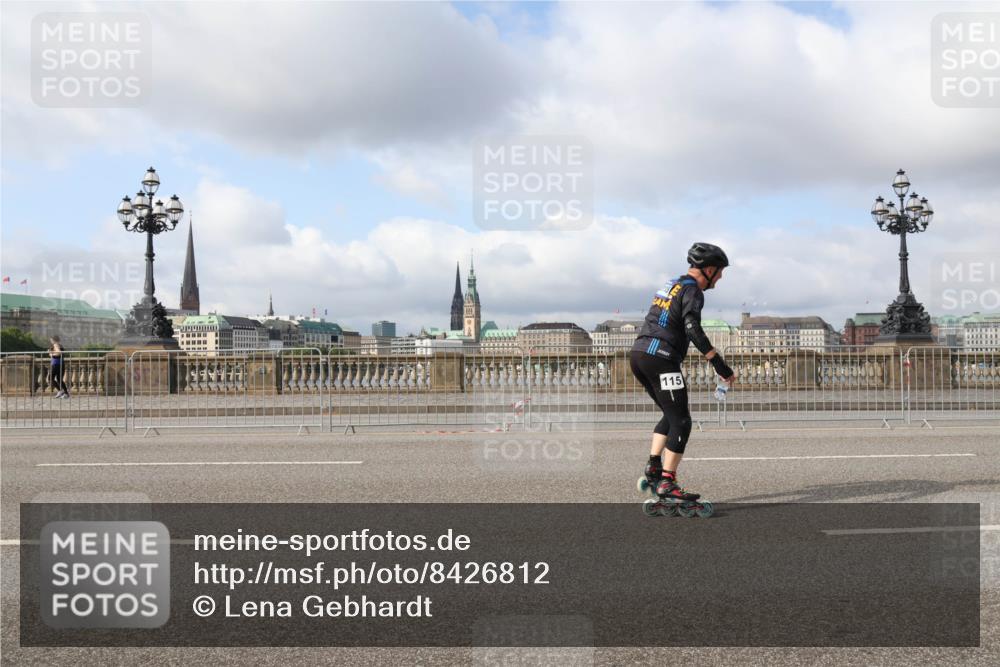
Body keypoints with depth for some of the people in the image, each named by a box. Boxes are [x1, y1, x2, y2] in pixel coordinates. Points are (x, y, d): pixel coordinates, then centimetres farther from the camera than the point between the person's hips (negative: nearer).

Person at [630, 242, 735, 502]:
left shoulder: (672, 284, 24)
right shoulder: (692, 290, -4)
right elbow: (693, 328, -18)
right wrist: (720, 364, -20)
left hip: (637, 353, 9)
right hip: (660, 357, -9)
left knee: (671, 415, 20)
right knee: (681, 421, -4)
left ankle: (653, 466, 13)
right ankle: (667, 482, -7)